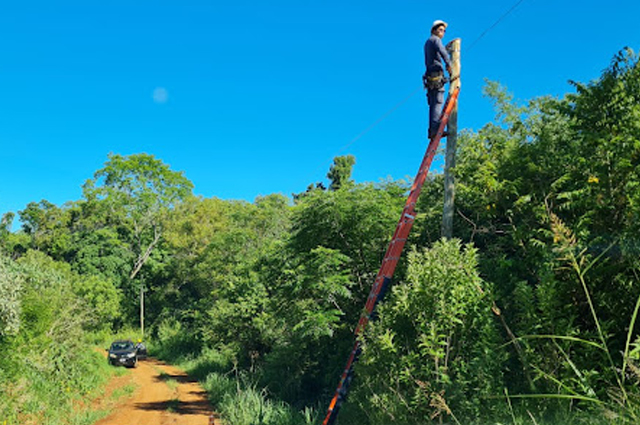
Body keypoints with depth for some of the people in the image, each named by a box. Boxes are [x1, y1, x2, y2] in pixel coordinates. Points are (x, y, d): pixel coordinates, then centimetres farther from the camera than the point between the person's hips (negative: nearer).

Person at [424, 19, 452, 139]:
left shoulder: (427, 43, 28)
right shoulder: (435, 39, 1)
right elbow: (442, 50, -20)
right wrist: (448, 64, -28)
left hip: (430, 76, 9)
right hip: (436, 74, -9)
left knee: (433, 104, 3)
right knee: (438, 102, -16)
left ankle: (432, 130, -4)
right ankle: (435, 128, -26)